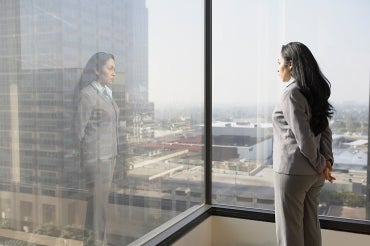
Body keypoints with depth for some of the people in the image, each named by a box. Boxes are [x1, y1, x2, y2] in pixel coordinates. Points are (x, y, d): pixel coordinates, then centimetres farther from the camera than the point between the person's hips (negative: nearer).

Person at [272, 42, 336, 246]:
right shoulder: (313, 92, 11)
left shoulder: (291, 94, -16)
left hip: (292, 170, -8)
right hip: (313, 173, 8)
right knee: (311, 226, 17)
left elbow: (303, 137, -19)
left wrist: (320, 164, -7)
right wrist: (327, 160, 1)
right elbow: (324, 130, 9)